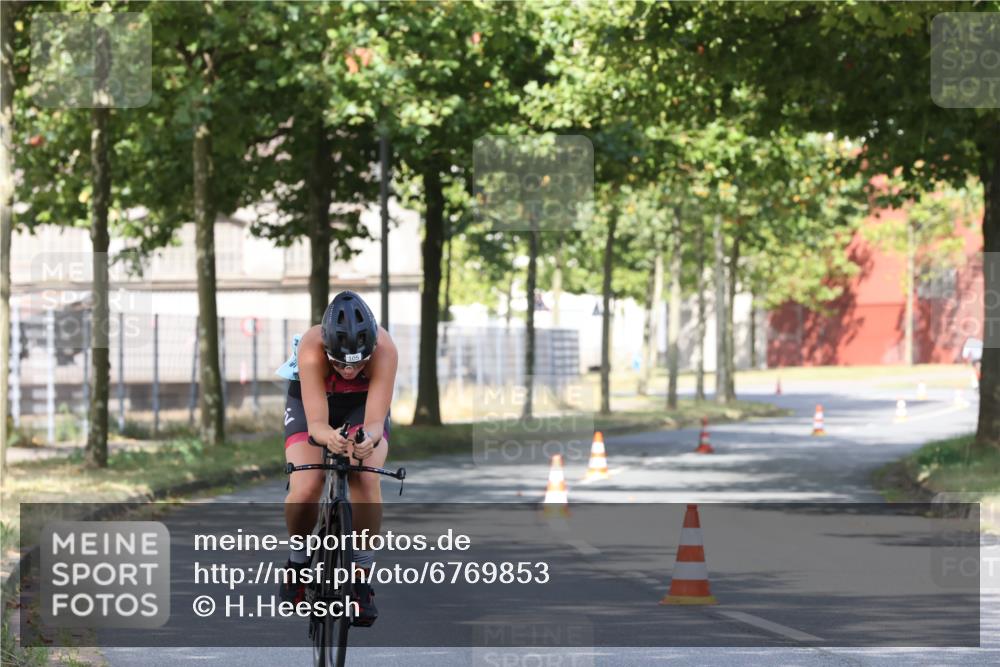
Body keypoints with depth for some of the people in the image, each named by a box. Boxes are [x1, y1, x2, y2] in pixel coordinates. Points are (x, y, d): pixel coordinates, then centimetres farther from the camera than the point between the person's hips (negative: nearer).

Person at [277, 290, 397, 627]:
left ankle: (361, 571, -13)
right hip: (311, 402, -1)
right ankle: (299, 559, 4)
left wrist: (370, 439, -63)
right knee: (304, 489, -25)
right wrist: (329, 436, -64)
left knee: (366, 478, -29)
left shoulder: (384, 350, -35)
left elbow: (375, 419, -40)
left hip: (363, 406, 1)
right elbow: (315, 422, -42)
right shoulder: (312, 348, -37)